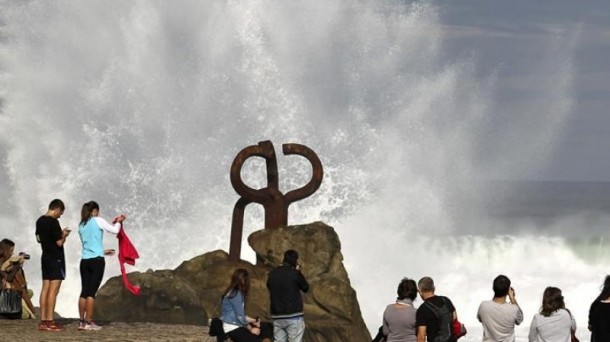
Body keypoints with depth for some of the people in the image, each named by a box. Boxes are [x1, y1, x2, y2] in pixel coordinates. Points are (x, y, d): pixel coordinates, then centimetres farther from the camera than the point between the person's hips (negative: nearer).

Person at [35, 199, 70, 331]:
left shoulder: (40, 221, 8)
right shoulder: (53, 222, -18)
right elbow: (59, 242, -18)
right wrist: (64, 235, 2)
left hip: (45, 258, 8)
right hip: (56, 258, -8)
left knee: (45, 288, 8)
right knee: (53, 290, -7)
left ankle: (43, 321, 7)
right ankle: (50, 322, -9)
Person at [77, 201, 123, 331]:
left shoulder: (81, 225, 16)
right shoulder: (97, 221, -2)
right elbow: (114, 230, 1)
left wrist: (103, 251, 33)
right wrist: (118, 222, 21)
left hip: (85, 260, 6)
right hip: (97, 260, -6)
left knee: (84, 291, 6)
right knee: (91, 291, -6)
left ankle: (81, 321, 4)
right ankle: (88, 322, -7)